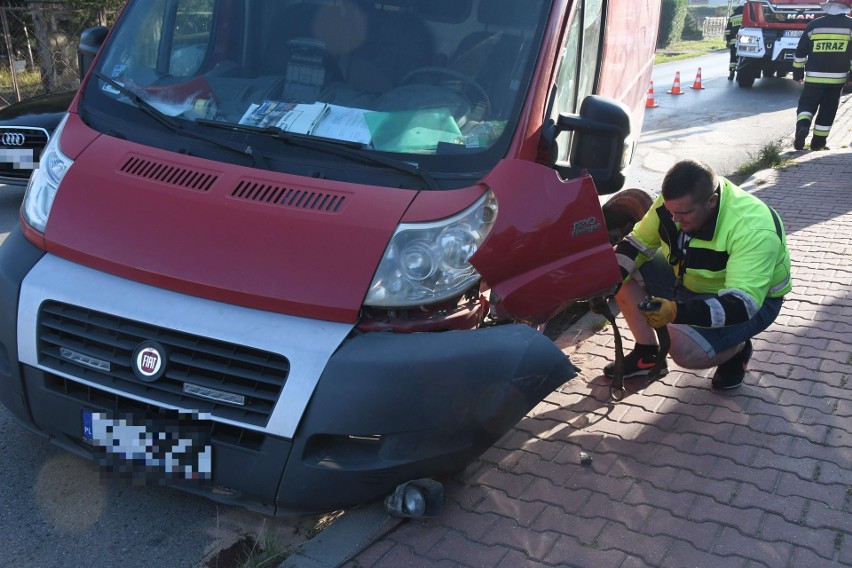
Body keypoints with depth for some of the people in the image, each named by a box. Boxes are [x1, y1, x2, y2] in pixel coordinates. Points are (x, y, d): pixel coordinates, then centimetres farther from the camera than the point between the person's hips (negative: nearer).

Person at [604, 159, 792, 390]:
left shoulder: (752, 229, -36)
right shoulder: (675, 202, -18)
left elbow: (742, 303, -42)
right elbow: (636, 244, -6)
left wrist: (678, 313, -56)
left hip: (755, 299, -6)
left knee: (686, 350, -30)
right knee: (626, 273, -12)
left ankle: (737, 347, 5)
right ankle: (648, 356, 3)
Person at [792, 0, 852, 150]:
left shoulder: (814, 25, 2)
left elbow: (801, 51, 5)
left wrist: (797, 70, 15)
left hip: (814, 76, 0)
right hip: (837, 77, 0)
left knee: (806, 104, 8)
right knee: (828, 110, 11)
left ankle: (802, 126, -21)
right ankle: (818, 141, 12)